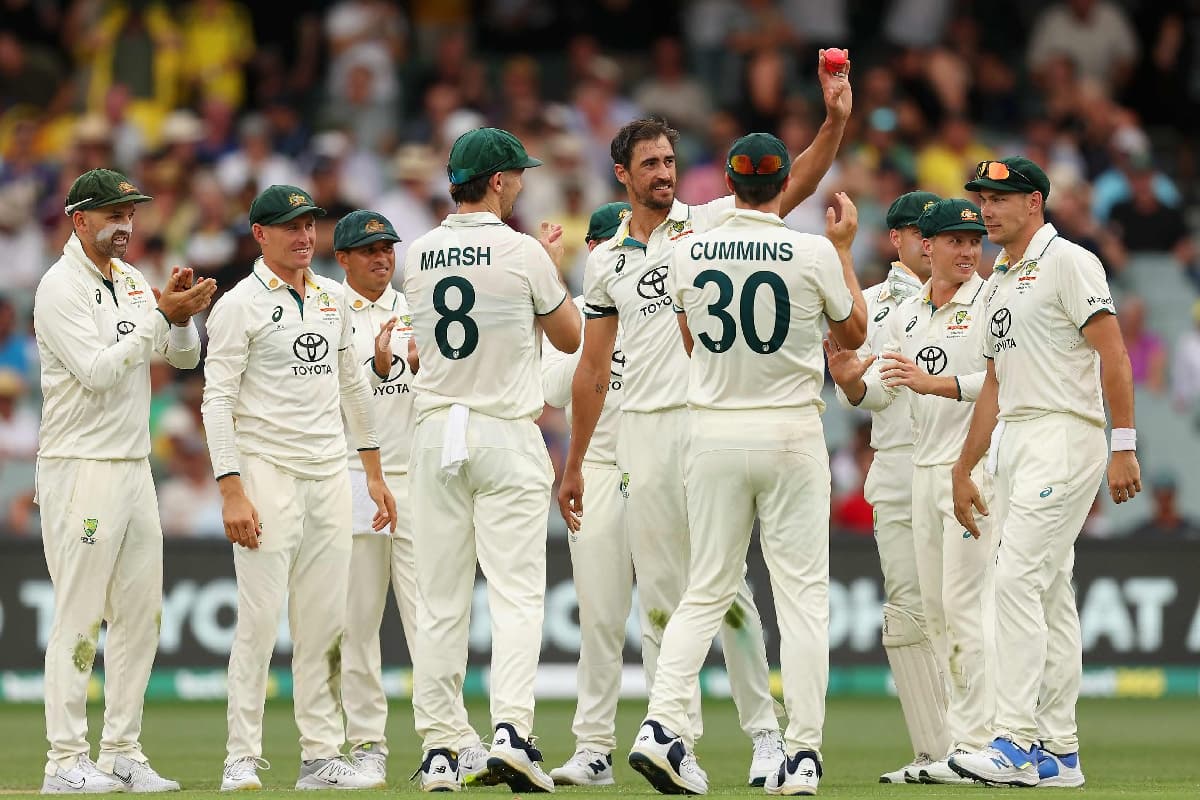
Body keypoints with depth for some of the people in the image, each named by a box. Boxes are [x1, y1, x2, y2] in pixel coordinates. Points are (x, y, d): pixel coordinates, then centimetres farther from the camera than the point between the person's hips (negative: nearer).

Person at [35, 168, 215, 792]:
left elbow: (184, 358, 12)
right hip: (80, 467, -8)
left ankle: (122, 753, 13)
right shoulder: (62, 286, -10)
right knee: (79, 618, -7)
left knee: (140, 614, 8)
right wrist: (161, 314, -22)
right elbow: (98, 371, -20)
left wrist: (182, 314, -8)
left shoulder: (132, 282, 15)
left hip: (135, 468, 8)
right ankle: (66, 762, -6)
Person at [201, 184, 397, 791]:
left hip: (330, 474, 6)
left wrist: (374, 473, 19)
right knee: (259, 618, -9)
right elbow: (217, 400, -10)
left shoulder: (332, 298, 15)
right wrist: (232, 491, -18)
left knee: (325, 622, 5)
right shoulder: (240, 305, -5)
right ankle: (242, 759, -5)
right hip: (266, 471, -6)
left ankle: (322, 757, 9)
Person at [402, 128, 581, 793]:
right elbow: (569, 337, 4)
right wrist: (553, 266, 18)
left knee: (439, 601, 6)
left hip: (434, 435, 4)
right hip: (507, 437, -4)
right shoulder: (523, 253, -9)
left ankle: (438, 749, 4)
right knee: (515, 593, -4)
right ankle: (511, 731, -19)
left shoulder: (419, 255, 5)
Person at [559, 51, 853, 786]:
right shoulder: (606, 262, 14)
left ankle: (765, 730, -3)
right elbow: (594, 367, 16)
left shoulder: (711, 224, 5)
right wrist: (574, 464, 15)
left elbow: (795, 184, -8)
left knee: (727, 586, -9)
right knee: (660, 597, 4)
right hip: (640, 433, 3)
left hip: (708, 422, -3)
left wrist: (835, 121, -24)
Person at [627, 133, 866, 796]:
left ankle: (662, 723, -8)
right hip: (791, 431, -3)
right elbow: (854, 333, 8)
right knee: (802, 592, 2)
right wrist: (844, 249, 16)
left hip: (713, 431, 3)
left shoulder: (688, 254, 0)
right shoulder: (814, 254, -8)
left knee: (705, 591, 9)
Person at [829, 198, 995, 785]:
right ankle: (958, 741, 14)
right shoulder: (907, 314, 15)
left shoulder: (991, 302, -6)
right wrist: (849, 380, -11)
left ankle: (974, 747, -11)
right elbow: (878, 394, 11)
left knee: (964, 604, -12)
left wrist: (932, 383, -27)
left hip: (976, 466, -8)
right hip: (922, 470, 8)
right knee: (935, 610, 9)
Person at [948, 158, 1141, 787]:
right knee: (1047, 593, 8)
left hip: (1062, 436, -9)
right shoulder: (999, 285, 21)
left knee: (1017, 578, -17)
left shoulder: (1066, 263, -7)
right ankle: (1058, 753, 9)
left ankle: (1016, 743, -21)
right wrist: (963, 471, 23)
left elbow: (1113, 354, -13)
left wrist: (1124, 447, -20)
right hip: (1012, 445, 9)